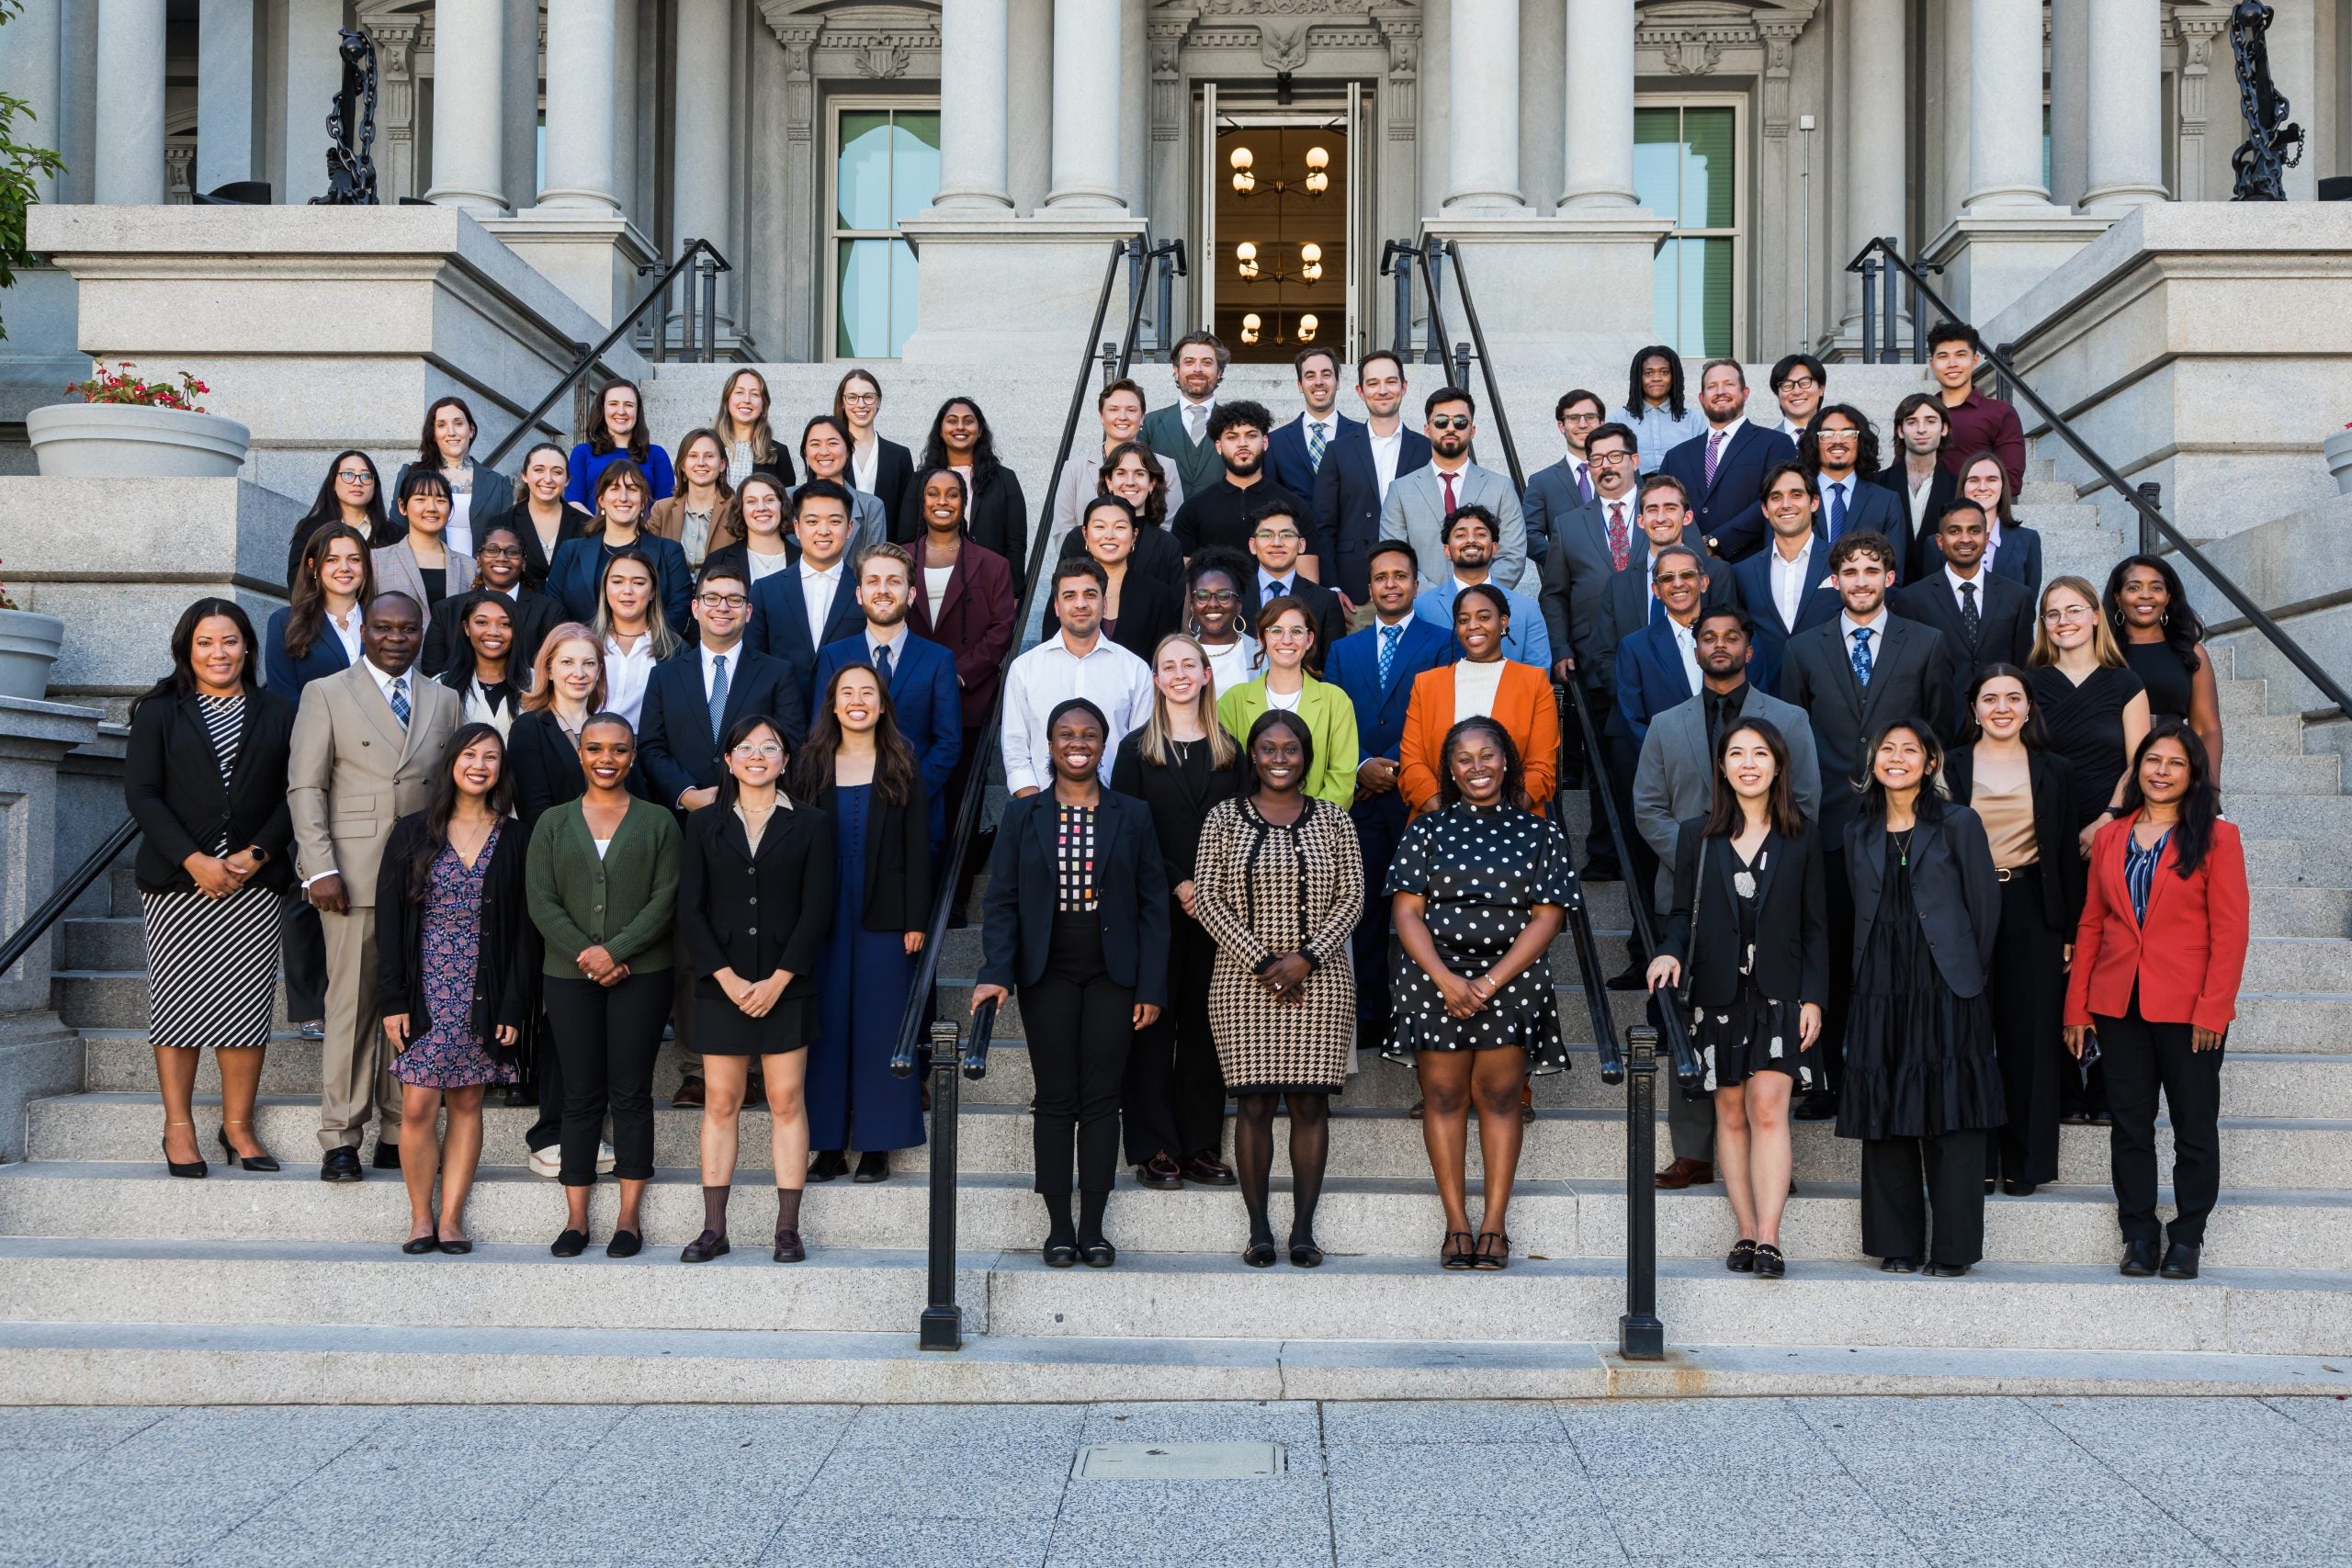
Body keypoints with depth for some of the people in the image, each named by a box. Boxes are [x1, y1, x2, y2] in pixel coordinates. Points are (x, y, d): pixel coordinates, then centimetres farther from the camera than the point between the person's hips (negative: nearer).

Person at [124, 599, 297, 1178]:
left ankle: (238, 1125, 7)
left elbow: (293, 796, 6)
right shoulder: (159, 712, 8)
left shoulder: (279, 714, 11)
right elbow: (141, 793, -1)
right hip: (176, 881, -1)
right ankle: (179, 1129, 5)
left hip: (255, 882, 1)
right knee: (177, 1001, -1)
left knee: (245, 1005, -2)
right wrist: (194, 860, -11)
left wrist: (255, 854, -9)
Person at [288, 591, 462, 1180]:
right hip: (355, 877, -3)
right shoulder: (326, 694, 7)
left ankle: (400, 1136, 12)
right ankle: (340, 1142, 3)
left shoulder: (444, 701, 16)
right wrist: (320, 868, -10)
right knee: (351, 1007, -3)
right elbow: (305, 786, 0)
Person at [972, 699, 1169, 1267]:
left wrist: (1151, 987, -3)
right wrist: (996, 973, -12)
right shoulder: (1021, 815, 5)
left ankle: (1094, 1227, 9)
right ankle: (1059, 1227, 8)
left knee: (1101, 1099, 2)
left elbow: (1153, 906, 3)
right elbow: (1002, 901, 1)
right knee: (1056, 1100, 2)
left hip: (1111, 975, 0)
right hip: (1047, 974, 0)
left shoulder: (1133, 816, 5)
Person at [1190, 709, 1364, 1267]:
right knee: (1253, 1104, -1)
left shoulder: (1332, 820, 7)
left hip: (1318, 982, 1)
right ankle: (1258, 1230, 6)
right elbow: (1205, 898, -1)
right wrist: (1261, 961, -9)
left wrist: (1306, 958, -10)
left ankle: (1304, 1230, 8)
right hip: (1244, 983, -1)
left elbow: (1352, 898, 3)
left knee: (1310, 1102, 1)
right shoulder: (1224, 818, 4)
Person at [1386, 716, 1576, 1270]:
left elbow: (1547, 917, 0)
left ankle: (1494, 1224, 4)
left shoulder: (1539, 832, 7)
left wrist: (1489, 983, -10)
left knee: (1500, 1097, -2)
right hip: (1436, 980, 1)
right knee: (1444, 1098, -1)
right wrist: (1446, 979, -13)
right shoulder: (1429, 829, 9)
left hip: (1512, 981, 0)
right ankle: (1457, 1225, 5)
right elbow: (1407, 912, 2)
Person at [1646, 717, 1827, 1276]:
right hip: (1718, 994, 2)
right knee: (1731, 1114, 3)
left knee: (1768, 1108, -13)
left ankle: (1768, 1237, -16)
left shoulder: (1801, 838, 6)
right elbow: (1681, 911, 9)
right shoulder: (1695, 835, 8)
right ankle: (1747, 1232, 8)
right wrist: (1670, 952, -12)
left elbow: (1816, 926, 5)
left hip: (1780, 994, -2)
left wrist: (1813, 998, -2)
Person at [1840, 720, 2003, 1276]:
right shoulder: (1859, 833, 12)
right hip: (1880, 992, 4)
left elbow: (1985, 908, 2)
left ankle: (1952, 1248, 3)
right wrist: (1872, 969, 12)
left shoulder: (1959, 824, 0)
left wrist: (1965, 975, 6)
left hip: (1946, 989, -4)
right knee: (1884, 1118, 4)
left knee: (1951, 1117, -3)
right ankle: (1897, 1243, 12)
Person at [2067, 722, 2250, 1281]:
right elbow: (2090, 925, 9)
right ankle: (2139, 1235, 17)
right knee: (2130, 1124, 7)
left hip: (2188, 1008, -3)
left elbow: (2229, 931, -6)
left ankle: (2186, 1237, 15)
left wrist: (2213, 1009, -14)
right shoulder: (2110, 838, 9)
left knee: (2194, 1125, 4)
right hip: (2119, 1005, 3)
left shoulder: (2216, 837, -2)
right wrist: (2077, 1008, 4)